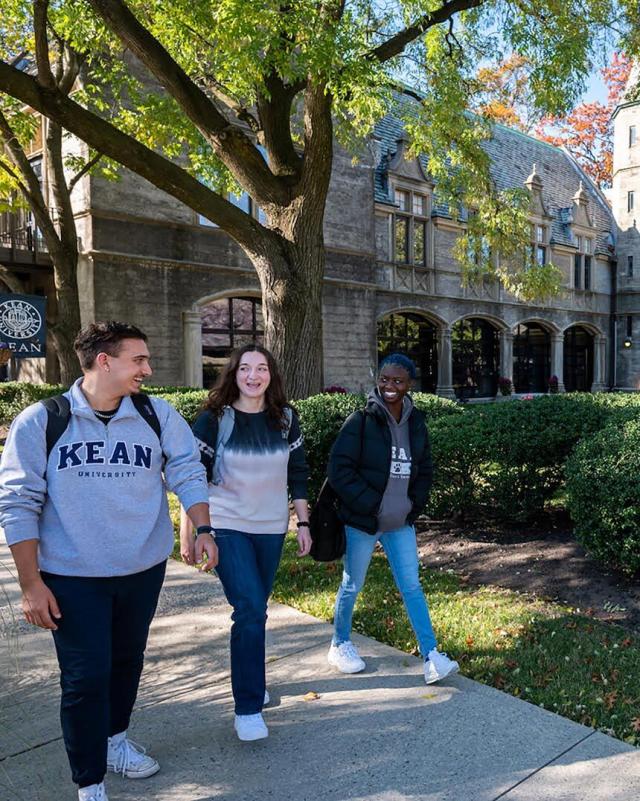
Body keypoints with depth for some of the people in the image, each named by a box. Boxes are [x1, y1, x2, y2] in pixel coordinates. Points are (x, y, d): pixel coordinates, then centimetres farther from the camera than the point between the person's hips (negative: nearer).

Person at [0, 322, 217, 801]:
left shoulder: (158, 415, -5)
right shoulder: (39, 423, -12)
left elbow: (187, 473, 2)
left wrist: (203, 530, -10)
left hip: (145, 570, 4)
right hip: (72, 579, -3)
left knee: (128, 661, 20)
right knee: (86, 677, 2)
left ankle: (115, 738, 46)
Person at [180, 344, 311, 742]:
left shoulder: (286, 418, 1)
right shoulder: (215, 419, -9)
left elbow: (297, 474, 8)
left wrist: (304, 522, 6)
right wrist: (188, 533, -5)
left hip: (271, 528, 4)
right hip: (227, 527, -3)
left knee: (255, 608, 15)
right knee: (250, 610, -12)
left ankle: (250, 679, 38)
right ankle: (248, 708, 0)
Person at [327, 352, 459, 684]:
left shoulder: (416, 423, 4)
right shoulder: (360, 422, -14)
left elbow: (425, 470, 15)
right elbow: (339, 470, -16)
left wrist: (415, 504, 2)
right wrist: (370, 505, -17)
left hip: (401, 523, 4)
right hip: (362, 522, -4)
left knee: (412, 587, 6)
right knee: (352, 586, 12)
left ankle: (431, 657, 12)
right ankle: (340, 645, 33)